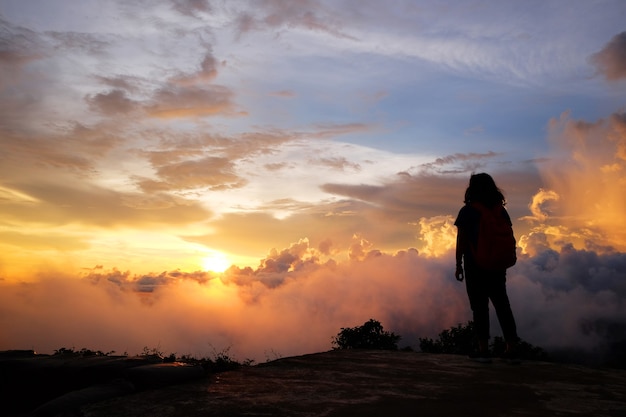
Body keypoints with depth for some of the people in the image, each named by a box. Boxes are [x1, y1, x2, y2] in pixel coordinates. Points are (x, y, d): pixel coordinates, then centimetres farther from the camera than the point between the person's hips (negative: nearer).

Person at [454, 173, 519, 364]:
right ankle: (512, 350, 12)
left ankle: (483, 350, 2)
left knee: (480, 306, 1)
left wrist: (458, 265, -4)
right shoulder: (501, 211, 7)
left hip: (475, 266, -4)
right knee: (502, 305, 11)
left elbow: (461, 241, -10)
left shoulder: (467, 212, -7)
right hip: (497, 265, 4)